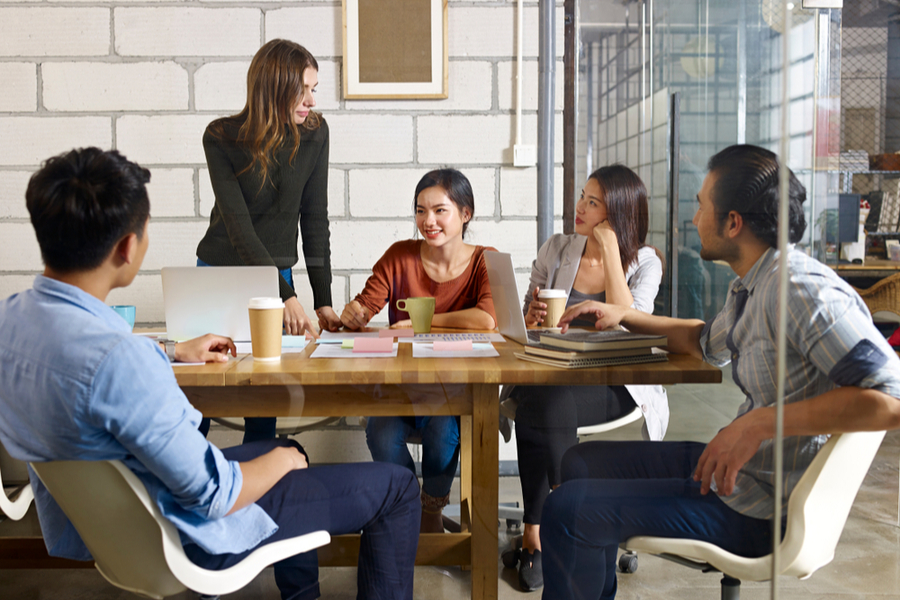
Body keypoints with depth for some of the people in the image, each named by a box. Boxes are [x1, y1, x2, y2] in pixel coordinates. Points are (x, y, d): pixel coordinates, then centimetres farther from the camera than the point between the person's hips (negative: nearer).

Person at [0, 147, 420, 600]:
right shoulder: (119, 358, -37)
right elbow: (216, 494, -29)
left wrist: (174, 353, 23)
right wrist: (282, 460, -9)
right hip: (181, 538, -9)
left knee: (286, 448, 32)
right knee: (395, 487, 3)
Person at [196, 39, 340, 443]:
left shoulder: (314, 133, -7)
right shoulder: (221, 137, -15)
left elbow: (315, 220, -4)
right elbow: (238, 226, -21)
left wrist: (323, 301, -8)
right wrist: (286, 296, -29)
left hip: (277, 271, 2)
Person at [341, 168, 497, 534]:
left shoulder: (484, 262, -5)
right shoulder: (400, 256, 1)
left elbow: (487, 319, -24)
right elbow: (366, 306, -4)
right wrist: (352, 314, -28)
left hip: (457, 386, -2)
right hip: (401, 379, 2)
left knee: (443, 432, -30)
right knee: (381, 435, -26)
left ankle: (432, 508, 3)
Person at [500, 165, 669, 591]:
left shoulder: (644, 262, 2)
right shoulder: (556, 250, 9)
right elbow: (525, 321, 13)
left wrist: (609, 249, -14)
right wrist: (533, 316, -12)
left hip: (611, 384, -2)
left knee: (544, 405, -32)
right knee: (541, 404, -33)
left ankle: (534, 533, -15)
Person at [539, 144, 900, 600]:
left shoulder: (802, 290, -23)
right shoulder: (749, 288, 8)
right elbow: (706, 342, 29)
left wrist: (761, 423, -33)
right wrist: (623, 316, 20)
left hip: (758, 510, -10)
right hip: (735, 469, 10)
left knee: (568, 510, -15)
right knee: (582, 463, 17)